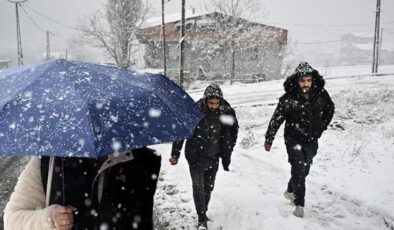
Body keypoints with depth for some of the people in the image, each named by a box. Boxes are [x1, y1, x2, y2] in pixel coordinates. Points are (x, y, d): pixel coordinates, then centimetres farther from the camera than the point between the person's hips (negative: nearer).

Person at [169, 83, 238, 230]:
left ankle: (203, 213, 37)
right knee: (198, 187, -3)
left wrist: (226, 157, 7)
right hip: (196, 156, -3)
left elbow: (229, 136, 2)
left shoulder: (226, 112, -10)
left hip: (213, 157, 3)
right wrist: (175, 154, -8)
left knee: (209, 187, 16)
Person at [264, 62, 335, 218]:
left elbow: (330, 109, 10)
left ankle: (290, 191, 42)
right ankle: (299, 204, 3)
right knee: (299, 169, -12)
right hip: (294, 139, -4)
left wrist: (321, 128, 7)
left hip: (312, 141, 4)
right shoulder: (288, 99, -20)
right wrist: (268, 140, -6)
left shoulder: (321, 94, -11)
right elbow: (276, 120, -11)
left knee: (304, 170, 17)